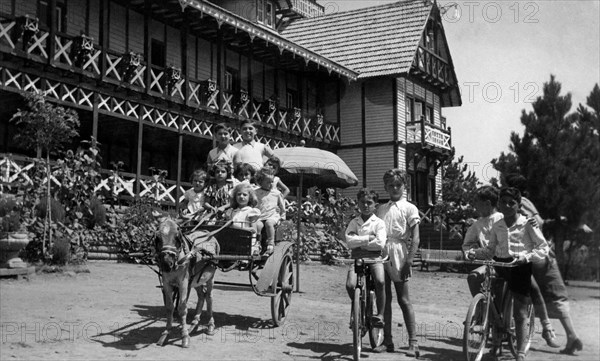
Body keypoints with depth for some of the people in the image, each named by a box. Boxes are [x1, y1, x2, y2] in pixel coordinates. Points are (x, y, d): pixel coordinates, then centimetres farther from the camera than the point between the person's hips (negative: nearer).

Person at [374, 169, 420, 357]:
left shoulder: (409, 208, 4)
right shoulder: (381, 209, 18)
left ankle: (413, 343, 0)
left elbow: (415, 239, -3)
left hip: (398, 255, -4)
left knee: (403, 299, -4)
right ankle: (387, 341, 12)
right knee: (384, 298, 6)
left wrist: (409, 261, -13)